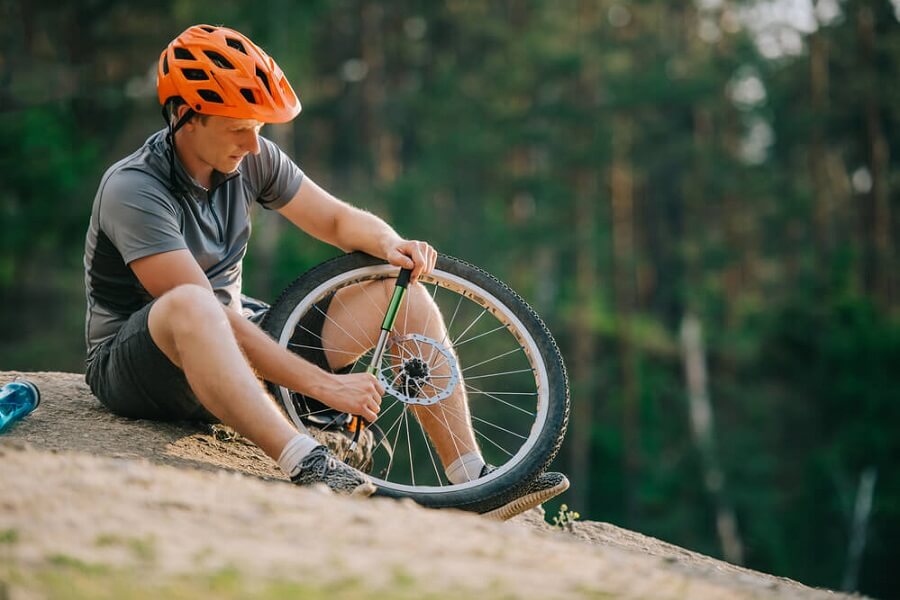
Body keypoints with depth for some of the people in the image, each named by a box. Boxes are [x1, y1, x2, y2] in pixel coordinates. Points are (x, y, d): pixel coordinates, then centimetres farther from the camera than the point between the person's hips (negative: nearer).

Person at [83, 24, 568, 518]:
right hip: (132, 370, -7)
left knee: (402, 296, -6)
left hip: (232, 360, 7)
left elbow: (341, 221, 7)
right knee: (190, 304, -43)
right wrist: (324, 386, -34)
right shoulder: (134, 190, -23)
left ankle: (474, 483, -11)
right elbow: (204, 313, -30)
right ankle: (306, 466, -54)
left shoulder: (250, 159, -2)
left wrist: (389, 244, -18)